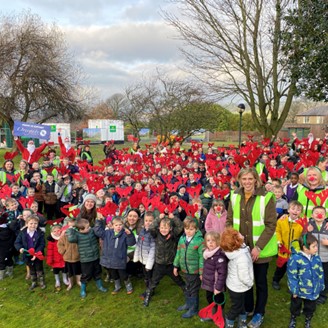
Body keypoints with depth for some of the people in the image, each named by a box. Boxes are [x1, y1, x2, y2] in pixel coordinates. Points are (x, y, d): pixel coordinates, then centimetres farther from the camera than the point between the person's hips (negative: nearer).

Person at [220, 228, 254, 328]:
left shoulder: (234, 250, -12)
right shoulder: (242, 257, -36)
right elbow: (244, 277, -29)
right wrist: (250, 283, -11)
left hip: (234, 284, 7)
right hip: (238, 287, -7)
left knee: (241, 305, 27)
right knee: (236, 308, 16)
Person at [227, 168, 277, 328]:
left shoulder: (266, 197, -15)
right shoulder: (235, 196, -3)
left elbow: (271, 225, -15)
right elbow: (229, 220, 3)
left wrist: (258, 247, -19)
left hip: (260, 249, -3)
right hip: (241, 247, 4)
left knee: (260, 282, 14)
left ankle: (259, 313, 34)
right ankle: (247, 308, 41)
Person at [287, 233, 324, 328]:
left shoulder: (316, 258, -9)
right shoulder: (295, 258, -26)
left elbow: (320, 273, 5)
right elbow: (292, 276, -18)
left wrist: (321, 286, 11)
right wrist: (294, 290, -14)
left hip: (313, 290, 4)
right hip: (300, 290, -4)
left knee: (310, 307, 23)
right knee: (295, 306, 21)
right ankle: (293, 319, 47)